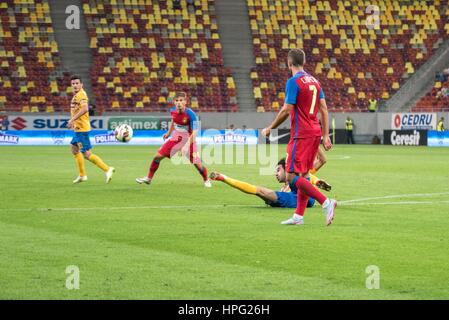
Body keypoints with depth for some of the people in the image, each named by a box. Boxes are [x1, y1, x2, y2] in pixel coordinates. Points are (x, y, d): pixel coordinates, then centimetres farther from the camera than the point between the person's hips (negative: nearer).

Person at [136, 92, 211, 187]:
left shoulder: (190, 114, -26)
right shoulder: (173, 111, -10)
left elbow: (194, 132, -26)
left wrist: (187, 145, -34)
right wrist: (169, 132, 19)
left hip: (188, 139, -5)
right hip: (176, 138, 5)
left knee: (197, 164, -9)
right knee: (158, 155, -1)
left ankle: (206, 180, 20)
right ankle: (148, 178, 14)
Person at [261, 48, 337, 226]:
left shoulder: (293, 82, -12)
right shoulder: (314, 81, 12)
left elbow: (286, 110, -15)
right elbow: (324, 109, 11)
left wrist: (270, 128, -4)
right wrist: (326, 136, 12)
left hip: (301, 135, -8)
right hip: (315, 132, 9)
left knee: (292, 176, -9)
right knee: (303, 175, 13)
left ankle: (326, 202, -21)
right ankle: (299, 216, 13)